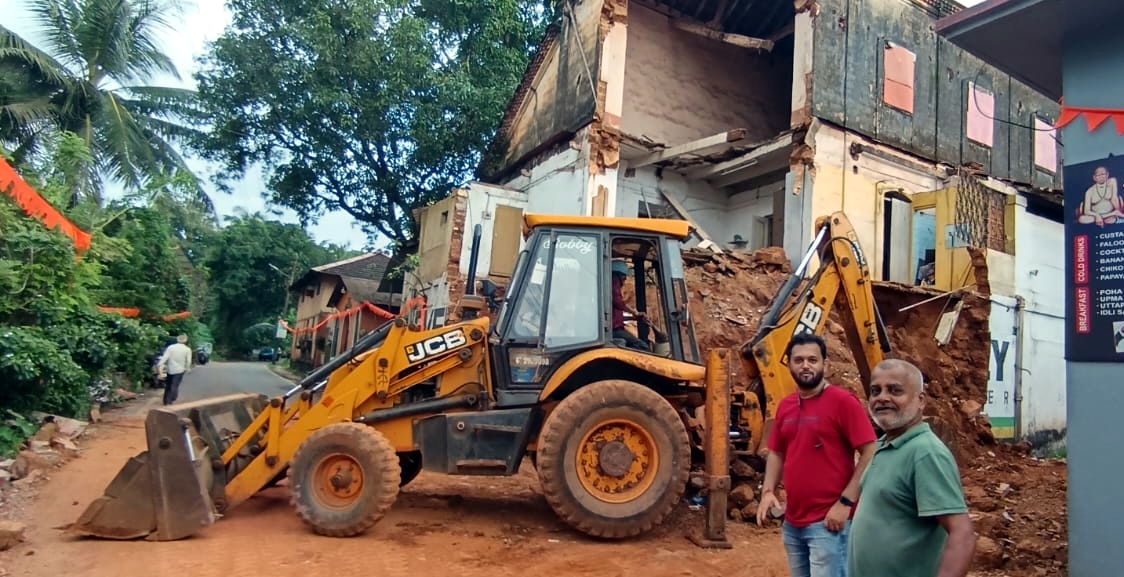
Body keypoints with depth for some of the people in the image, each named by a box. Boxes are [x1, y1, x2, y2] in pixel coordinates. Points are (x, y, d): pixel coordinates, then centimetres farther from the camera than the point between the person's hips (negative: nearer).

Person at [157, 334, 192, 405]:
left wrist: (161, 366, -10)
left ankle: (166, 400, 26)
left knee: (168, 385, 18)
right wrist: (187, 368, 10)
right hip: (180, 370, -2)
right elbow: (188, 361, -5)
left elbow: (165, 357, -7)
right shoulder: (187, 350, -3)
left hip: (170, 369, 3)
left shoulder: (171, 347, 0)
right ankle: (171, 400, -9)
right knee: (175, 386, -1)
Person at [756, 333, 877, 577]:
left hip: (828, 523, -6)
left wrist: (845, 502, -16)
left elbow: (870, 453, -12)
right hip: (792, 522, 7)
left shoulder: (843, 401, -10)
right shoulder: (785, 405, 9)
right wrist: (768, 491, 2)